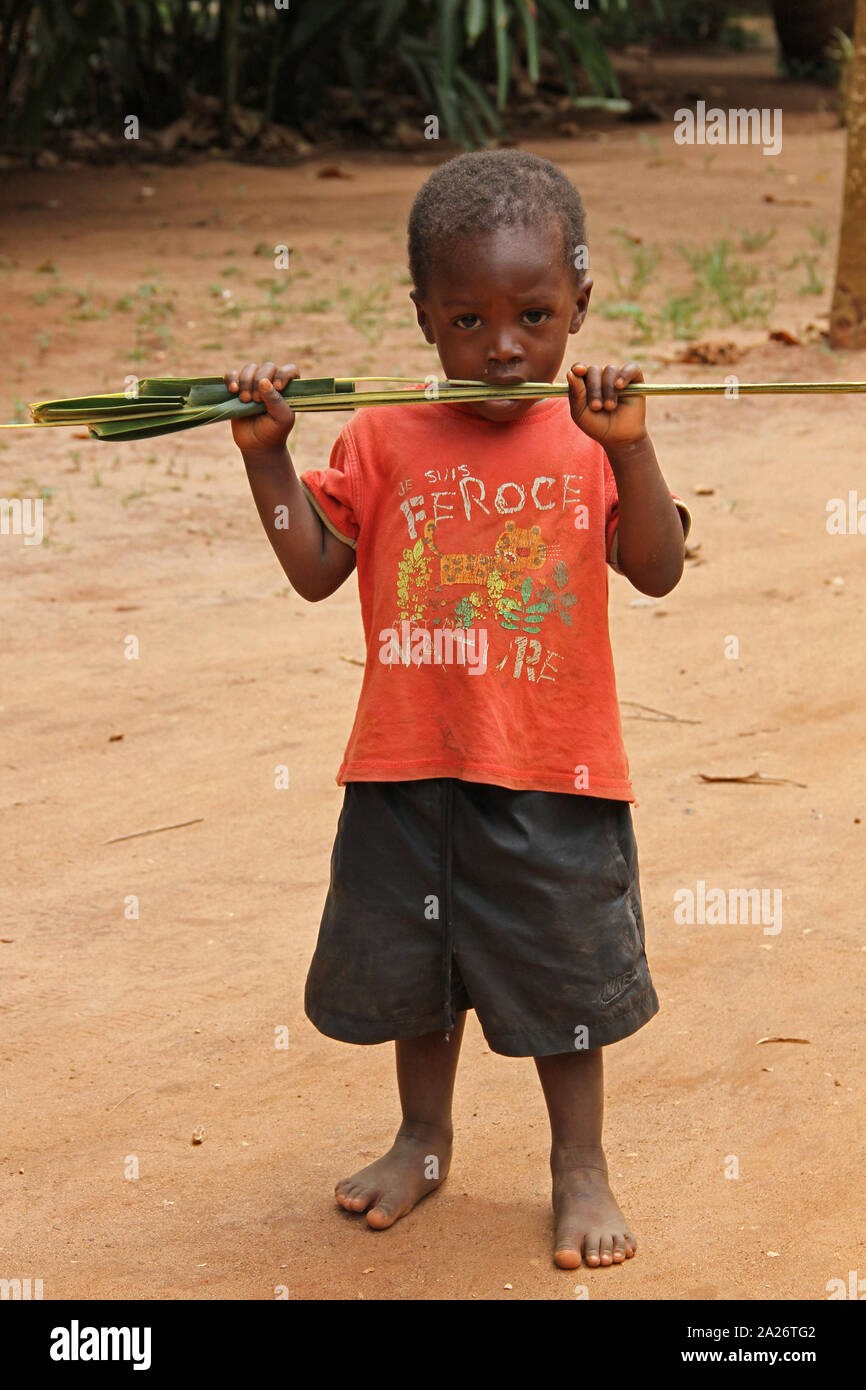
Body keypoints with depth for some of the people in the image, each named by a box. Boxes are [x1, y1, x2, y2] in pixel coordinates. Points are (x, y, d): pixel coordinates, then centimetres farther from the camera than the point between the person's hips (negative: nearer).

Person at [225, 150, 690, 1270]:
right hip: (410, 769, 2)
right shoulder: (384, 441, -1)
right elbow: (316, 569, -1)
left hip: (553, 771, -1)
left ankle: (579, 1167, 28)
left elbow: (657, 570, -11)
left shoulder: (588, 439, -3)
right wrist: (267, 456, -11)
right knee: (415, 965, 17)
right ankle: (423, 1139, 39)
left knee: (561, 970, 11)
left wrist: (628, 450, -24)